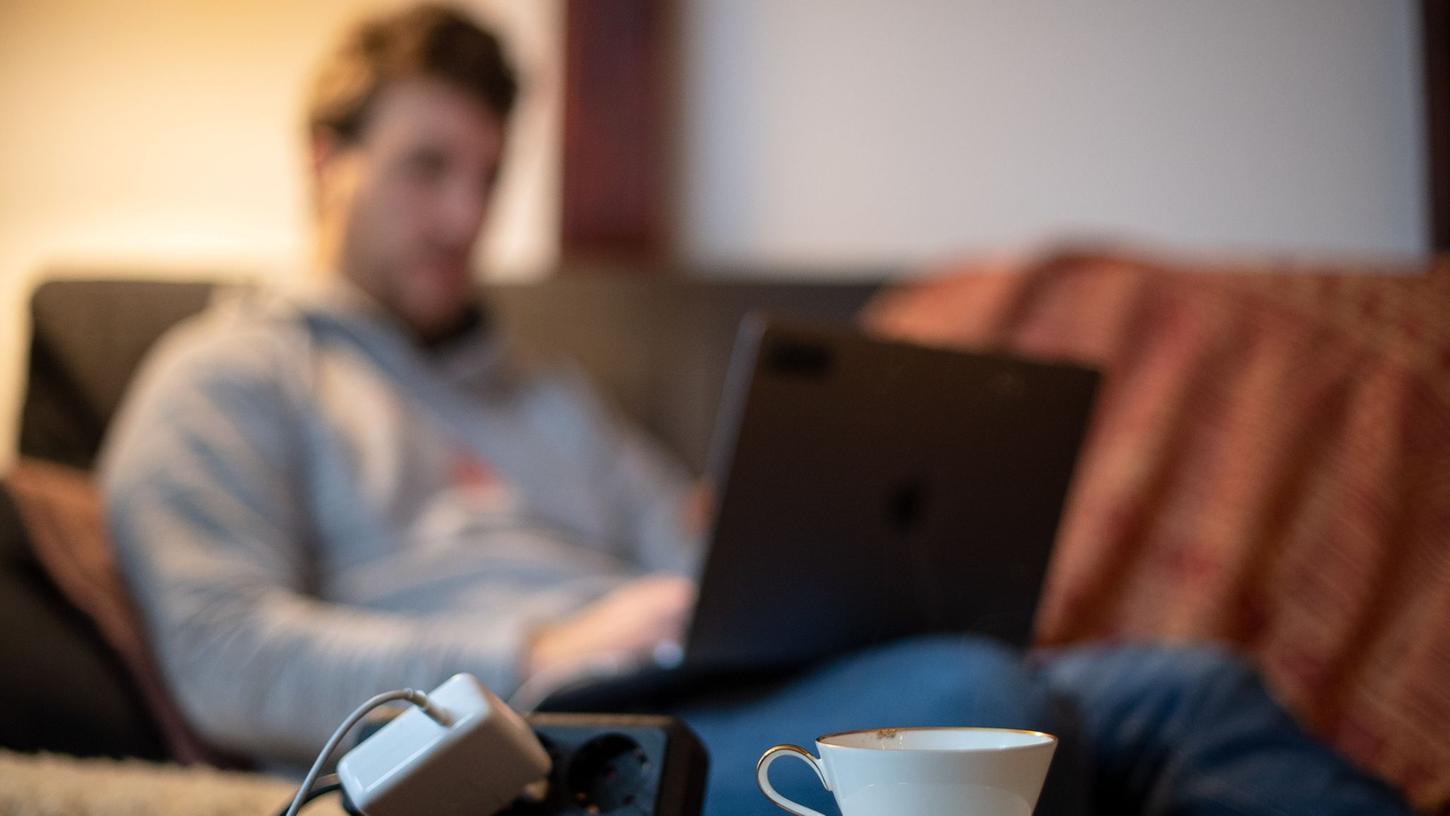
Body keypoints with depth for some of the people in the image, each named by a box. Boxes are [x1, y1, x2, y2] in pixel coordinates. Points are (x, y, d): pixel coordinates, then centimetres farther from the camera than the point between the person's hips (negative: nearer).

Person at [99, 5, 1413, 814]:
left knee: (1185, 692, -15)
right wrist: (537, 658, -16)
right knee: (969, 693, -34)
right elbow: (221, 655, -4)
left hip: (687, 703, 7)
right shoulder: (229, 380, 14)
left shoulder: (552, 403, 34)